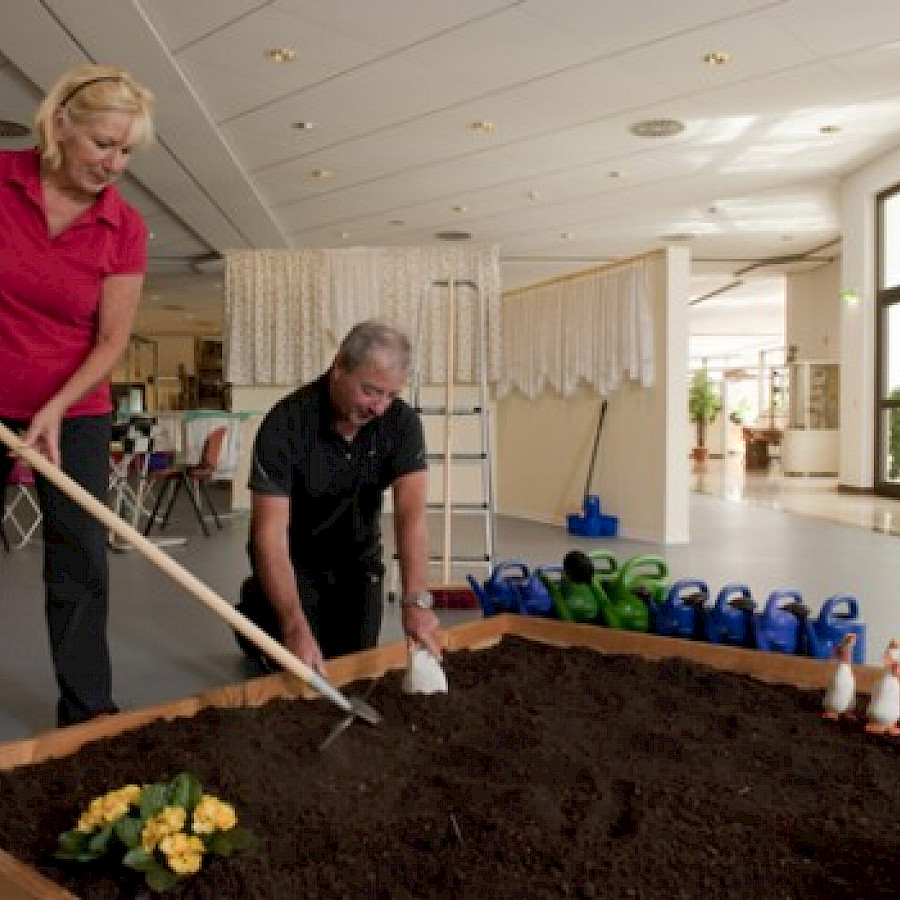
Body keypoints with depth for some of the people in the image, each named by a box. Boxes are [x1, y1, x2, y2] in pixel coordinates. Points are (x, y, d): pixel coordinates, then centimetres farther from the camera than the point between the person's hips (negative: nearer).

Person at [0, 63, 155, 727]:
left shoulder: (125, 229, -8)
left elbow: (112, 339, -7)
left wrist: (54, 410, -19)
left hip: (75, 413, 0)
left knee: (81, 564, 1)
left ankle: (87, 712, 13)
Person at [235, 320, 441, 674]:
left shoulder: (402, 422, -20)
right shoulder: (285, 424, -30)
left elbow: (410, 512, -30)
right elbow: (270, 533, -35)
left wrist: (416, 601, -45)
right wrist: (295, 626, -46)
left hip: (357, 558, 4)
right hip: (295, 558, -3)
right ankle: (254, 609, 26)